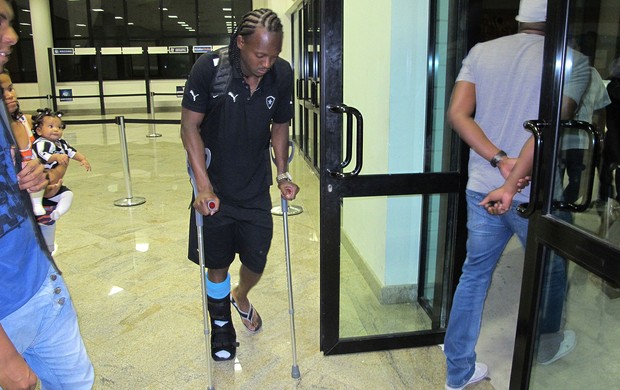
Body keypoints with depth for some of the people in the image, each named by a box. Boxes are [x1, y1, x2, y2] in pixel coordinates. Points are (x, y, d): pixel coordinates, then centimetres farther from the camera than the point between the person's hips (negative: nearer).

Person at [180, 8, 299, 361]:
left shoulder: (283, 75, -9)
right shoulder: (209, 69, -19)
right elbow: (190, 127, -14)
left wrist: (283, 175, -3)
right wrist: (204, 186, -20)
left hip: (257, 190, 3)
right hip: (215, 189, -2)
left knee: (256, 262, 11)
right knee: (217, 264, 11)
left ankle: (241, 297, 47)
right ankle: (221, 324, 39)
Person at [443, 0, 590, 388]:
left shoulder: (482, 51, 4)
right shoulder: (573, 61, -8)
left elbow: (457, 114, -6)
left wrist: (499, 160, -10)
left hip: (481, 188, 4)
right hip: (534, 193, -3)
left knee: (474, 276, 15)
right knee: (551, 272, 23)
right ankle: (548, 345, 48)